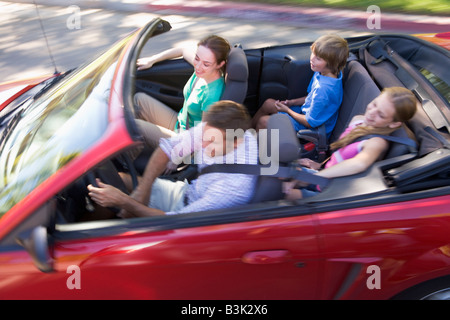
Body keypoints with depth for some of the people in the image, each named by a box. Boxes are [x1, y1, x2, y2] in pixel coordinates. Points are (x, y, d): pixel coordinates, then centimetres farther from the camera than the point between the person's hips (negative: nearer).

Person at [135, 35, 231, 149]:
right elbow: (183, 50, 10)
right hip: (179, 123, 9)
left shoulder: (212, 95, -34)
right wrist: (151, 60, 10)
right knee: (139, 99, 11)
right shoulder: (201, 69, -12)